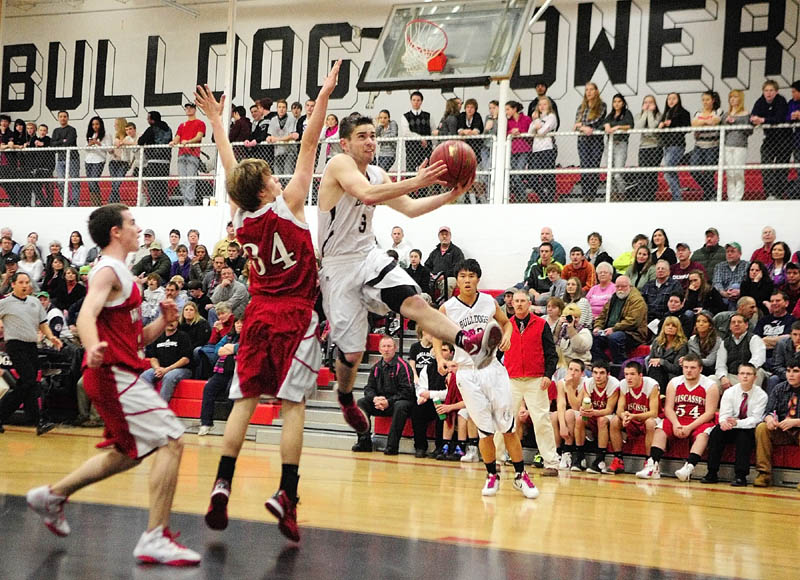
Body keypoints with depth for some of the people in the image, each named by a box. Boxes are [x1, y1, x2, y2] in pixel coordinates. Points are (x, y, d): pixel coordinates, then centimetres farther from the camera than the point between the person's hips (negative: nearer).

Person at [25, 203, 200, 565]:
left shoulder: (121, 275, 21)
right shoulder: (108, 271, -9)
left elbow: (137, 339, 23)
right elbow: (86, 315, -29)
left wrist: (163, 322, 5)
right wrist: (93, 347, -49)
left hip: (121, 373, 10)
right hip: (114, 372, -10)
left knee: (127, 453, 22)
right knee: (170, 441, -16)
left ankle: (52, 496, 30)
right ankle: (155, 539, -17)